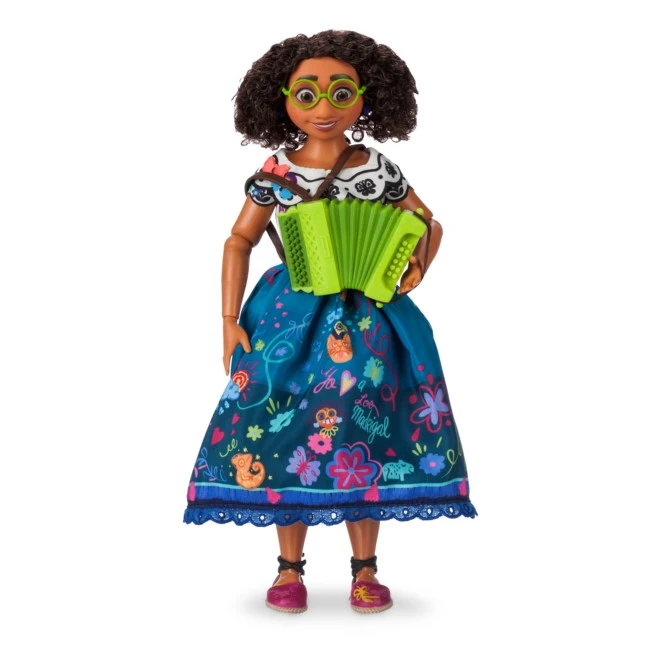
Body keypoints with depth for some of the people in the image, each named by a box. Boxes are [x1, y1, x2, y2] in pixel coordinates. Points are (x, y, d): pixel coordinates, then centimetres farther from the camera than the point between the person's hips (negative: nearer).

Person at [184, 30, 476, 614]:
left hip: (366, 320, 0)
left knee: (363, 431, 2)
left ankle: (365, 568, 16)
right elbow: (240, 241, 7)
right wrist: (230, 321, 1)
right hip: (290, 317, 0)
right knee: (285, 432, 0)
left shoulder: (380, 171, -1)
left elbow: (429, 225, 12)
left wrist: (416, 267, -9)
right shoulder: (275, 174, -1)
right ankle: (290, 568, 15)